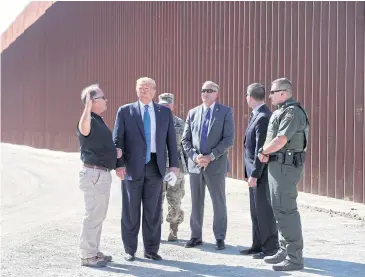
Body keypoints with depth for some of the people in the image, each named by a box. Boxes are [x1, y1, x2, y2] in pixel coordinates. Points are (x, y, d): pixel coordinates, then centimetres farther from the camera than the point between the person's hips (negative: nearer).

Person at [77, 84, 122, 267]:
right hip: (94, 174, -10)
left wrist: (115, 152, 11)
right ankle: (87, 256, 4)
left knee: (99, 215, 16)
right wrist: (87, 107, -56)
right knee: (93, 215, -4)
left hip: (103, 174, 10)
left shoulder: (99, 121, 14)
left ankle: (94, 252, 25)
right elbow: (83, 129, -44)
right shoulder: (90, 121, -17)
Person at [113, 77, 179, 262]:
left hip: (155, 167, 2)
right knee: (130, 211, 5)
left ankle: (151, 249, 16)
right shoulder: (125, 111, 2)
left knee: (153, 211, 6)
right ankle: (130, 250, 16)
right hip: (132, 167, -2)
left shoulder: (165, 112, 8)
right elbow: (117, 140, -2)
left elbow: (171, 139, 7)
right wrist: (119, 164, -11)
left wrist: (174, 164, 0)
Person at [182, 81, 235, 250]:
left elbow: (229, 139, -8)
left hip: (216, 164, -3)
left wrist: (211, 156, -15)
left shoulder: (225, 112, -1)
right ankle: (196, 236, 19)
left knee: (219, 203, 2)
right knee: (196, 203, 9)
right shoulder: (193, 113, 11)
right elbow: (185, 139, 9)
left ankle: (220, 238, 11)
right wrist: (195, 156, -8)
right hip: (195, 164, 3)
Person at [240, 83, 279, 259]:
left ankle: (270, 248, 7)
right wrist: (251, 173, 15)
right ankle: (258, 245, 22)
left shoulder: (263, 117, -18)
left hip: (260, 172, -10)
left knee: (264, 210, -2)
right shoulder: (257, 115, 13)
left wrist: (254, 174, -20)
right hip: (254, 171, 10)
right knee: (256, 210, 14)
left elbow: (261, 149, -21)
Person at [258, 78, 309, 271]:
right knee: (279, 208, 15)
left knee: (286, 210, -10)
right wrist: (266, 152, -4)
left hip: (286, 166, -10)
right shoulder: (280, 112, 16)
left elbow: (280, 141, -22)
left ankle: (294, 258, -7)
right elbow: (270, 137, 16)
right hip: (277, 165, 10)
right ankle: (285, 251, 24)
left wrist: (263, 152, -6)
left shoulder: (293, 112, -15)